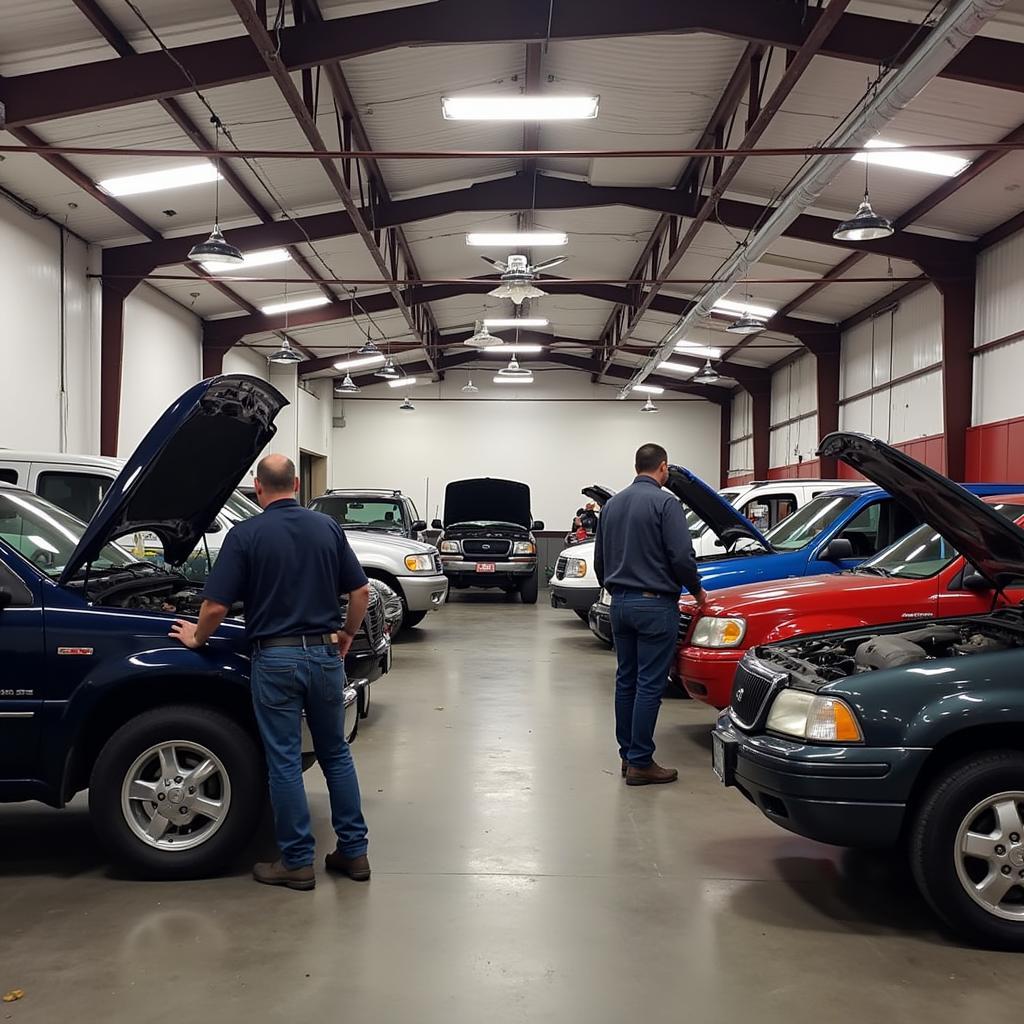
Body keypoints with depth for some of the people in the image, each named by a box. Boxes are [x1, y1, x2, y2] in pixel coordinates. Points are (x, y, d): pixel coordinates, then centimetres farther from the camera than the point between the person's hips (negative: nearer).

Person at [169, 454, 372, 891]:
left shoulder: (245, 534, -7)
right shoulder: (327, 527, 4)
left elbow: (216, 606, -9)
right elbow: (361, 591, 5)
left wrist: (197, 638, 10)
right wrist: (346, 636, 20)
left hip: (275, 659, -4)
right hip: (325, 654, 4)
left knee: (285, 761, 5)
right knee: (336, 753, 15)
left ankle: (297, 862, 11)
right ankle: (353, 851, 19)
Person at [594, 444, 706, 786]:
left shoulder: (612, 504, 12)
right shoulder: (664, 503, -11)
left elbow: (600, 558, 18)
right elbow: (682, 556, -17)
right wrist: (696, 590, 0)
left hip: (620, 603, 7)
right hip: (655, 604, -7)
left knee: (626, 680, 12)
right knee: (649, 684, -4)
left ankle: (628, 754, 18)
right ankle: (640, 763, -1)